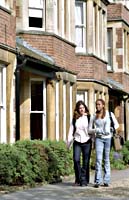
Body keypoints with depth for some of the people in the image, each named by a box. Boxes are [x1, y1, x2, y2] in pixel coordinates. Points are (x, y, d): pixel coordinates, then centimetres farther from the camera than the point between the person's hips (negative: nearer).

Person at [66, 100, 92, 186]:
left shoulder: (89, 117, 3)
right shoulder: (75, 119, 10)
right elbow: (71, 130, 11)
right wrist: (69, 142, 7)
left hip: (87, 142, -2)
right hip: (77, 142, 2)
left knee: (86, 162, 0)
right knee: (76, 160, -10)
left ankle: (84, 180, 9)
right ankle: (78, 179, 5)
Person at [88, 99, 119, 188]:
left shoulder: (109, 114, 4)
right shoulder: (93, 117, 8)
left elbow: (116, 124, 9)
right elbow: (89, 130, 9)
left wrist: (110, 130, -8)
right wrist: (96, 130, -11)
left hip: (108, 138, 0)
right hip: (99, 139, 0)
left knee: (107, 159, 4)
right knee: (98, 159, -11)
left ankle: (106, 180, 8)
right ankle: (98, 181, -13)